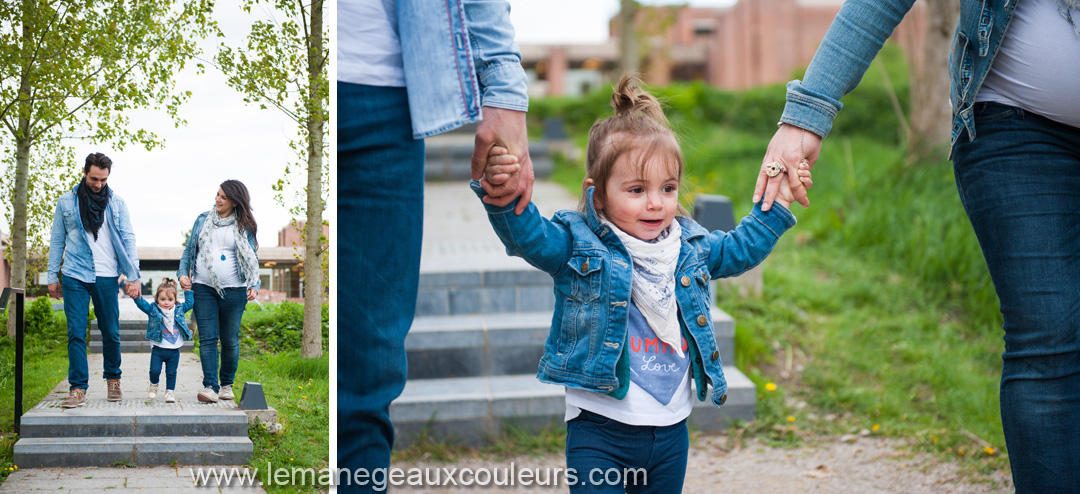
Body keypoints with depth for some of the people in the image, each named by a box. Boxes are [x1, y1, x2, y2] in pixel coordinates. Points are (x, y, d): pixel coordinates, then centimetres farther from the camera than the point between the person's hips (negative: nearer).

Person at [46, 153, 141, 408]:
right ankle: (78, 388, -3)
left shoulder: (117, 204, 7)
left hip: (106, 277, 0)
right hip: (75, 277, 0)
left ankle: (113, 380, 23)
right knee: (76, 333, -5)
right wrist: (52, 276, 7)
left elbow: (128, 240, 4)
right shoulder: (66, 202, 7)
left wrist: (133, 276, -4)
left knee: (111, 332, 5)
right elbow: (57, 241, 11)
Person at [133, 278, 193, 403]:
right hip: (158, 349, -2)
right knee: (154, 370, -6)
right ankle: (153, 386, 21)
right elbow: (141, 303, -8)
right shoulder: (153, 310, 1)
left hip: (174, 351, 2)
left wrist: (188, 291, 12)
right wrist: (136, 295, -23)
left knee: (171, 373, 6)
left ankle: (170, 392, 18)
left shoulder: (179, 310, 8)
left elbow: (189, 302, 18)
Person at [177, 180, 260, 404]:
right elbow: (189, 249, 17)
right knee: (207, 338, -7)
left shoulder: (245, 226, 5)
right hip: (203, 288, 1)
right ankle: (210, 387, -11)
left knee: (230, 340, 4)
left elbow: (252, 258, 9)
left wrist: (254, 285, -3)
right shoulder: (203, 220, 11)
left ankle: (227, 384, 19)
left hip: (234, 290, -1)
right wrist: (183, 273, 3)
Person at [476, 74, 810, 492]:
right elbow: (527, 235, -25)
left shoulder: (691, 247, 7)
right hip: (599, 428, -5)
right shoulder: (579, 246, -9)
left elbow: (740, 249, 25)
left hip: (671, 429, 5)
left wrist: (776, 205, 18)